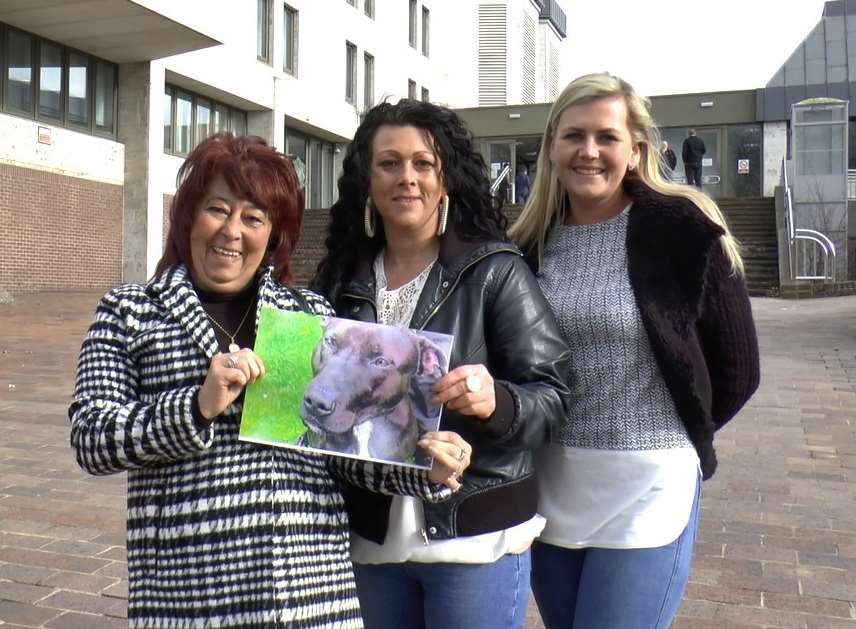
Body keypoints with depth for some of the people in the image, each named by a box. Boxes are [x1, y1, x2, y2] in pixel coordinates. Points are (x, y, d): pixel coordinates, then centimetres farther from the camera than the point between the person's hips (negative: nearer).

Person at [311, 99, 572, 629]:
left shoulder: (496, 271, -8)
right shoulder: (342, 278, 4)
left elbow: (552, 395, -10)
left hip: (475, 536, -3)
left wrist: (496, 402, -29)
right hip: (372, 535, 4)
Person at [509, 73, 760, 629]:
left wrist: (675, 436, 6)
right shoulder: (530, 243, 3)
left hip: (647, 485, -4)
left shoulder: (685, 230, -9)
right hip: (548, 485, 4)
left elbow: (737, 369, -2)